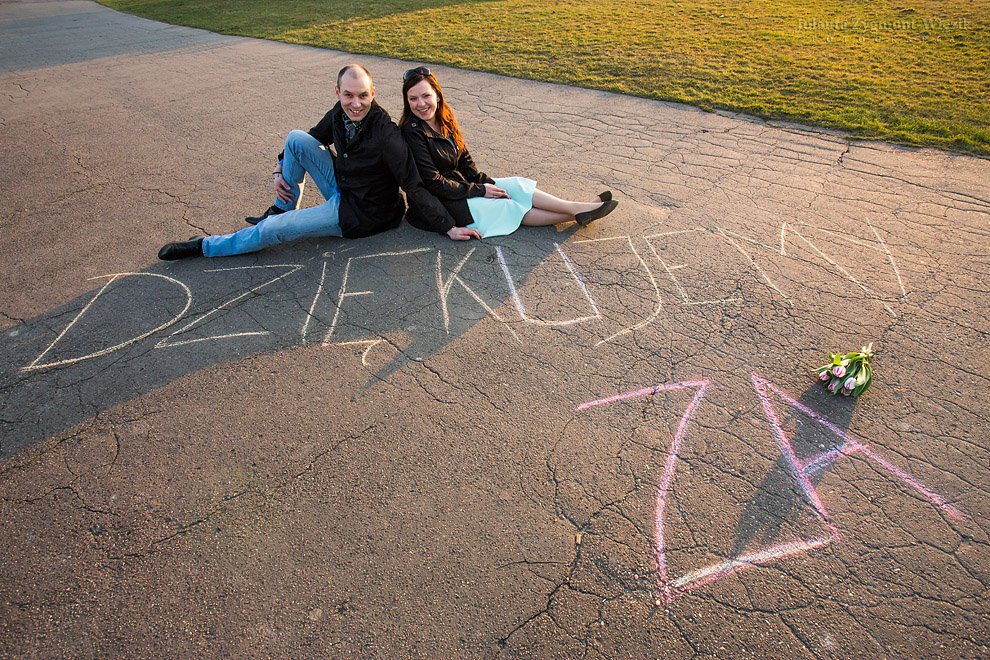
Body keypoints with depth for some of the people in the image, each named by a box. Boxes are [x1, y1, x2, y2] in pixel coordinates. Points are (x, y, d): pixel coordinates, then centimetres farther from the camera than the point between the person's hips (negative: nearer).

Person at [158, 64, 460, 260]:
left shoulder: (385, 135, -28)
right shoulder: (340, 113, -4)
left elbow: (414, 185, -27)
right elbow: (314, 138, 14)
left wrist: (449, 225, -30)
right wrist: (280, 170, 6)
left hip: (360, 214, -7)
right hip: (342, 188, 7)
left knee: (270, 230, -11)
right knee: (296, 138, -2)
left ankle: (204, 246, 14)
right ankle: (283, 208, 10)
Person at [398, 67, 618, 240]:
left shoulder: (445, 119, 3)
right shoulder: (412, 132, -21)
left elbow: (464, 161, 11)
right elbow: (433, 182, -22)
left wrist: (487, 183, -6)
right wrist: (480, 190, -16)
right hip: (440, 204, -8)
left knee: (516, 185, -6)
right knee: (511, 208, -10)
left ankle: (576, 209, -7)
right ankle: (576, 211, -5)